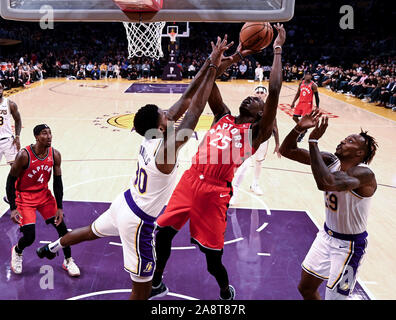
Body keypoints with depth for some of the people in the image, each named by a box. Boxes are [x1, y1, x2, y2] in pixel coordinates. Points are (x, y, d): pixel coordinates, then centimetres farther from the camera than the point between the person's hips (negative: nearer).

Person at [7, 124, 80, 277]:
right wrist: (13, 208, -19)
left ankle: (68, 261, 19)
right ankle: (17, 251, 28)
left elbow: (58, 182, -3)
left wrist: (60, 207, -5)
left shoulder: (55, 155, -11)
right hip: (24, 196, -4)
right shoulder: (24, 155, -24)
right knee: (29, 237, -10)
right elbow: (10, 181, -15)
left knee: (61, 226, -1)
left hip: (44, 193, 4)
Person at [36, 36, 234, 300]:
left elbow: (187, 99, -8)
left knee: (93, 231, 36)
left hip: (124, 204, 9)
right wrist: (213, 67, -29)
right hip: (138, 221, -9)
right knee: (143, 290, 4)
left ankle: (53, 246, 63)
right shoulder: (167, 148, -31)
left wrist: (209, 65, -11)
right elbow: (195, 109, -33)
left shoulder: (154, 135, -9)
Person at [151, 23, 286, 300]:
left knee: (213, 255, 2)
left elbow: (274, 91, -10)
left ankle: (226, 292, 36)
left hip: (216, 191, -5)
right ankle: (156, 285, 36)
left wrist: (277, 50, -2)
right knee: (163, 231, 9)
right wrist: (236, 56, 13)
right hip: (190, 180, 5)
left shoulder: (258, 132, 1)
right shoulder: (223, 117, 15)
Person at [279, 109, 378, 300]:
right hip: (327, 235, 7)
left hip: (349, 245, -7)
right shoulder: (330, 161, -7)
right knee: (305, 288, 17)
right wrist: (299, 128, -26)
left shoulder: (364, 174, -28)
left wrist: (313, 141, -41)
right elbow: (287, 150, -8)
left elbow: (325, 183, -47)